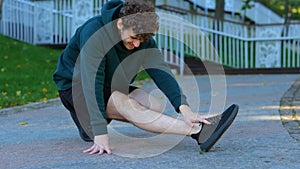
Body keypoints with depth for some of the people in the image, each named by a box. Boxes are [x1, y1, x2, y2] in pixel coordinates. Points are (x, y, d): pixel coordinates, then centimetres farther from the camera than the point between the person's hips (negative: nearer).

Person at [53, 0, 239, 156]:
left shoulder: (143, 39, -10)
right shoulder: (95, 33, -30)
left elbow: (161, 72, -21)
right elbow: (92, 84, -37)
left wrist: (185, 109, -38)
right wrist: (101, 135, -45)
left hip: (112, 87, 7)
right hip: (76, 86, -7)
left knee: (155, 105, -17)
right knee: (127, 105, -32)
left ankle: (88, 125, -3)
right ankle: (199, 131, -44)